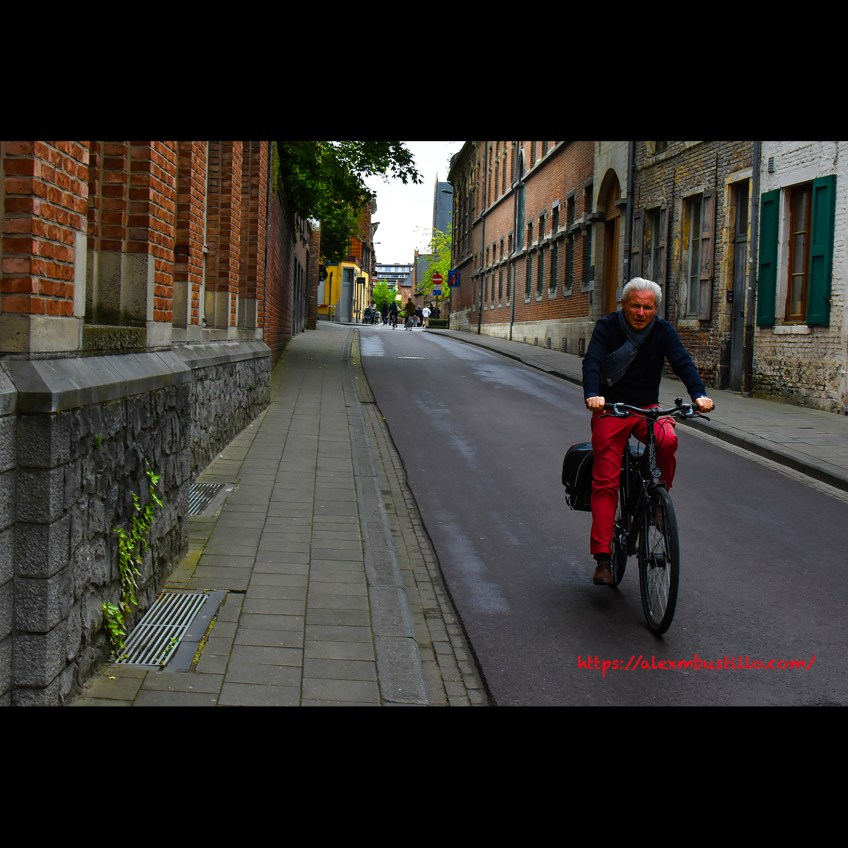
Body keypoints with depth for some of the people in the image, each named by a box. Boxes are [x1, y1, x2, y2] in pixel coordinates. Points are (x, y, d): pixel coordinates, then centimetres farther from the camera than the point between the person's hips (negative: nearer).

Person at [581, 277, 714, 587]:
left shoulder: (663, 331, -1)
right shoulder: (607, 327, -7)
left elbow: (682, 362, -12)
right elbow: (592, 362, -20)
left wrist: (698, 394, -31)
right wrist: (592, 395, -40)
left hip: (648, 407, 2)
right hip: (610, 409, -2)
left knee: (667, 440, -32)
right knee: (605, 482, -10)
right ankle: (602, 559, -8)